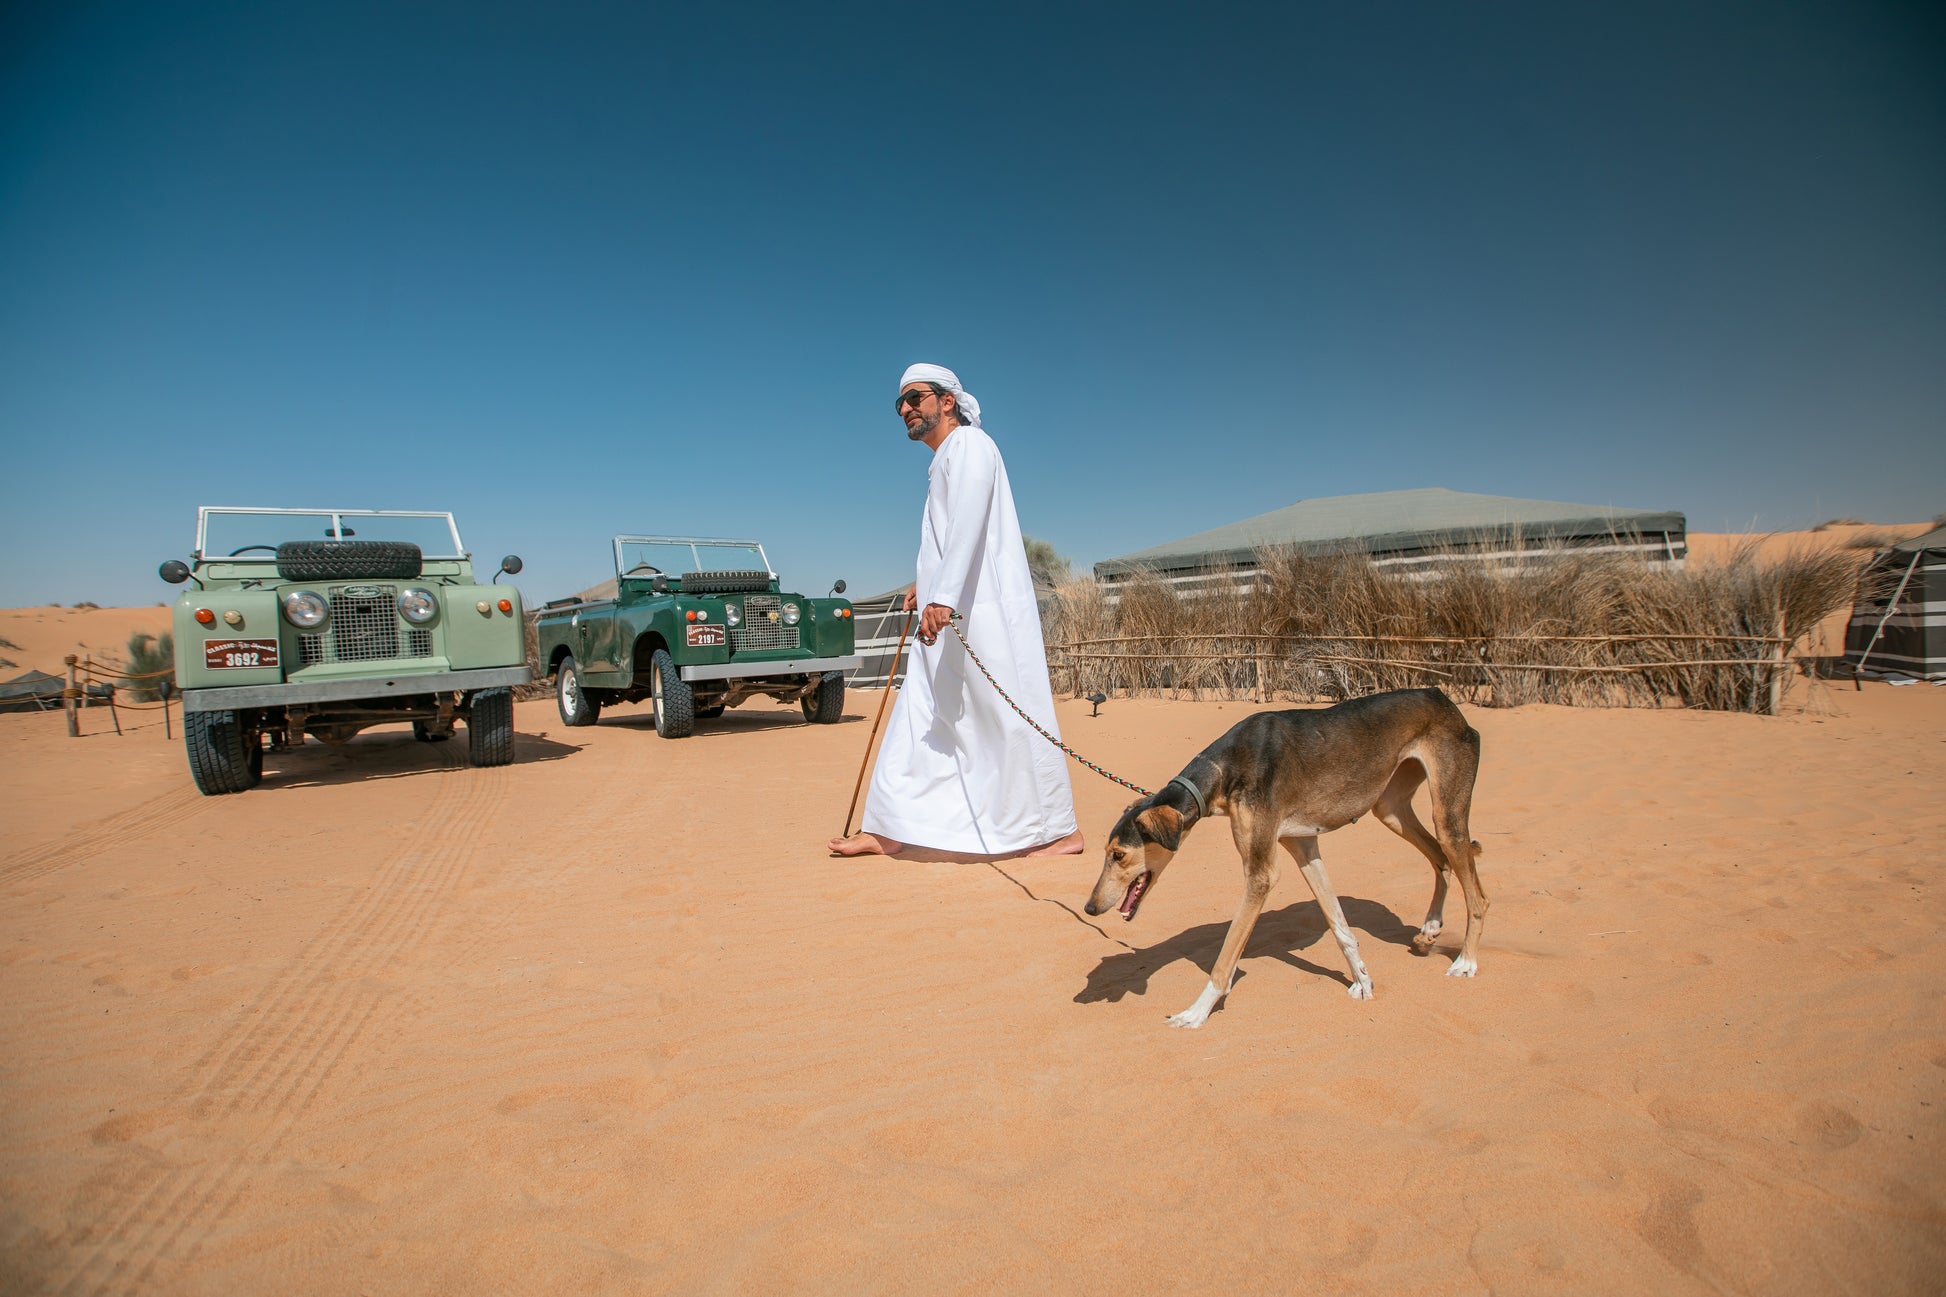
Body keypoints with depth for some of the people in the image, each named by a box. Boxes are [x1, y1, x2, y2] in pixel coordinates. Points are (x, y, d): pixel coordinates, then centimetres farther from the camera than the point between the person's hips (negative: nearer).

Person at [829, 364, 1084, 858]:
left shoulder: (969, 443, -6)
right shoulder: (944, 461, 23)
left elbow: (969, 522, -23)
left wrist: (943, 597, -33)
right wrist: (927, 587, 28)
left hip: (987, 614, -10)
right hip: (950, 616, 10)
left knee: (1012, 722, -4)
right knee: (917, 720, 7)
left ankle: (1058, 830, 7)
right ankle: (887, 830, 12)